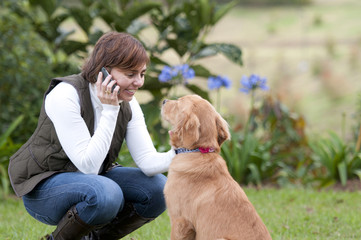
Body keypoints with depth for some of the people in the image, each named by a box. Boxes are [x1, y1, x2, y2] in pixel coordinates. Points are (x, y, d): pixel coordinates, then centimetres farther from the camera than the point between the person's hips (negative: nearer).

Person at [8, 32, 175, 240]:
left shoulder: (128, 103, -5)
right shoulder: (65, 96, -25)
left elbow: (147, 160, -13)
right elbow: (88, 165, -29)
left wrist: (176, 156, -34)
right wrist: (109, 110, -30)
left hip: (90, 178, 7)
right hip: (42, 185, -7)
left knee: (157, 188, -14)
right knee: (106, 193, -36)